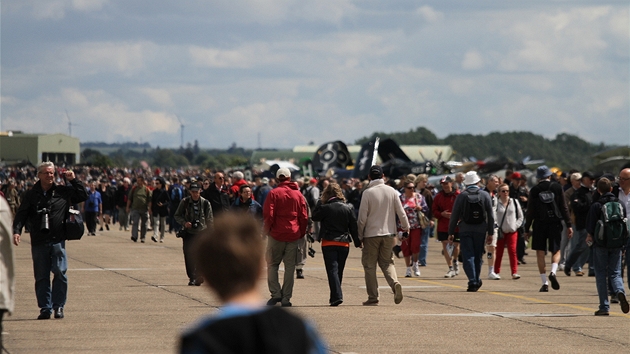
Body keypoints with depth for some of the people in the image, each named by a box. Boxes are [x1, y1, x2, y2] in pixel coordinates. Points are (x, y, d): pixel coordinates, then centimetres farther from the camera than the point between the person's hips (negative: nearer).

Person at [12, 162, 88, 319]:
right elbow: (21, 215, 2)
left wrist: (74, 180, 4)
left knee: (60, 273, -7)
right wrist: (16, 231, -13)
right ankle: (45, 307, 10)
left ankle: (58, 306, 4)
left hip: (58, 241, -1)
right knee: (41, 276, 3)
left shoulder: (63, 191, 7)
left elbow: (83, 196, 13)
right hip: (39, 242, 1)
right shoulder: (31, 195, 7)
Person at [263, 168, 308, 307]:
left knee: (272, 265, 8)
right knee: (290, 267, 6)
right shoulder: (298, 194, 5)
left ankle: (276, 293, -4)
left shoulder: (274, 193, -5)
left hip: (277, 234, -3)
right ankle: (286, 298, 5)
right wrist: (301, 233, 12)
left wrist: (267, 230, 3)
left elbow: (268, 214, -10)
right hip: (293, 235, 3)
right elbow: (304, 217, 4)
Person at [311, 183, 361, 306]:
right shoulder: (348, 208, 0)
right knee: (339, 270, 15)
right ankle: (335, 296, 24)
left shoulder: (325, 208, -10)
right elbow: (353, 226, 3)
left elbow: (315, 217, 5)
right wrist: (357, 242, 12)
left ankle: (337, 296, -19)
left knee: (332, 269, -5)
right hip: (344, 243, 4)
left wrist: (319, 202, 9)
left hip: (328, 243, -3)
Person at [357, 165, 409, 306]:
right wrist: (405, 226, 22)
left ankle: (373, 297, 5)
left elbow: (362, 217, -9)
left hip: (371, 234, -4)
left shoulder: (367, 193, -10)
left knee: (370, 265, 6)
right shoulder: (391, 191, 0)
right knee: (387, 262, 15)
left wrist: (359, 235, 1)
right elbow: (401, 211, 5)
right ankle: (395, 283, -13)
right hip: (389, 233, 4)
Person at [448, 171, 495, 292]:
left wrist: (451, 232, 3)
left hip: (465, 230, -2)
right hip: (480, 231, 2)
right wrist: (490, 233, 6)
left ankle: (473, 282, -13)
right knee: (478, 256, 14)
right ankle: (476, 280, 24)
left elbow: (454, 216, -3)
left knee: (468, 256, -2)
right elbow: (491, 216, 1)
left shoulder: (461, 196, -3)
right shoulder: (485, 195, 1)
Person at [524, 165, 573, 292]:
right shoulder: (557, 187, 0)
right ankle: (553, 272, -16)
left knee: (540, 253, 5)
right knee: (556, 251, 11)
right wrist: (568, 225, 3)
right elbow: (564, 207, 0)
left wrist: (527, 229, 5)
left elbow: (530, 211, 0)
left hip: (539, 224, 0)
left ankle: (544, 283, 1)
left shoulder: (534, 190, 0)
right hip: (555, 224, 0)